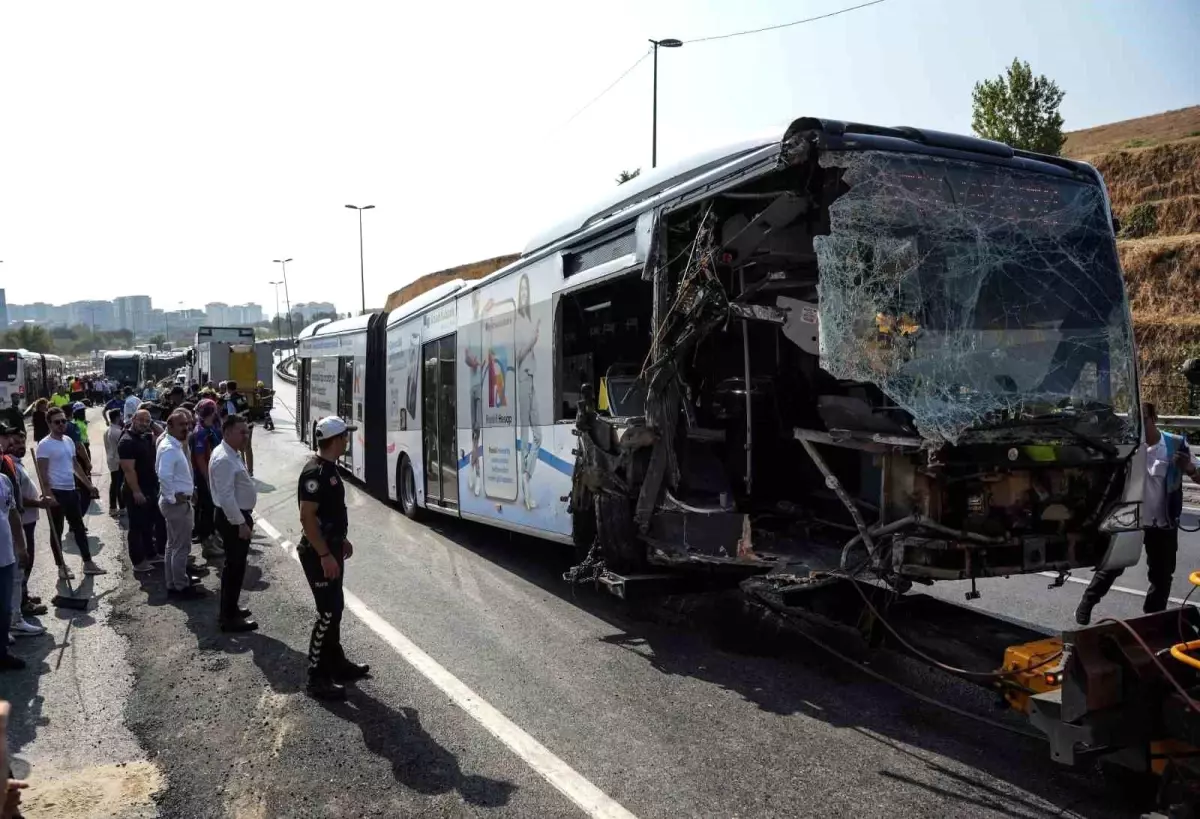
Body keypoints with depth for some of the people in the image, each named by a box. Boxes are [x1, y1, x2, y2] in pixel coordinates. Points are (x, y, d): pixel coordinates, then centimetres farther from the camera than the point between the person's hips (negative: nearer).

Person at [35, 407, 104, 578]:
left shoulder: (69, 441, 10)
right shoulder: (45, 445, -13)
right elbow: (42, 473, -17)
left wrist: (89, 484, 19)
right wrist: (48, 495, -24)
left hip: (71, 491, 8)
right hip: (56, 492, -8)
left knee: (79, 528, 11)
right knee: (57, 530, 4)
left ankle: (88, 563, 18)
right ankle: (61, 566, 13)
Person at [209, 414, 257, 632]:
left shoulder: (232, 454, 10)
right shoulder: (224, 459, -22)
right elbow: (226, 496, -26)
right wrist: (241, 523, -23)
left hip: (237, 516, 10)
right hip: (234, 519, -10)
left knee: (234, 566, 19)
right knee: (235, 567, -2)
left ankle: (229, 609, 32)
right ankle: (229, 618, 6)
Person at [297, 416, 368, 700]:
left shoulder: (329, 468, 9)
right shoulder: (315, 472, -22)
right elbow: (307, 517, -25)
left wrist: (342, 540, 24)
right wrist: (325, 555, -26)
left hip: (331, 548, 10)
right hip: (319, 553, -10)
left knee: (335, 607, 18)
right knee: (328, 612, -6)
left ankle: (337, 663, 31)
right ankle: (317, 678, 3)